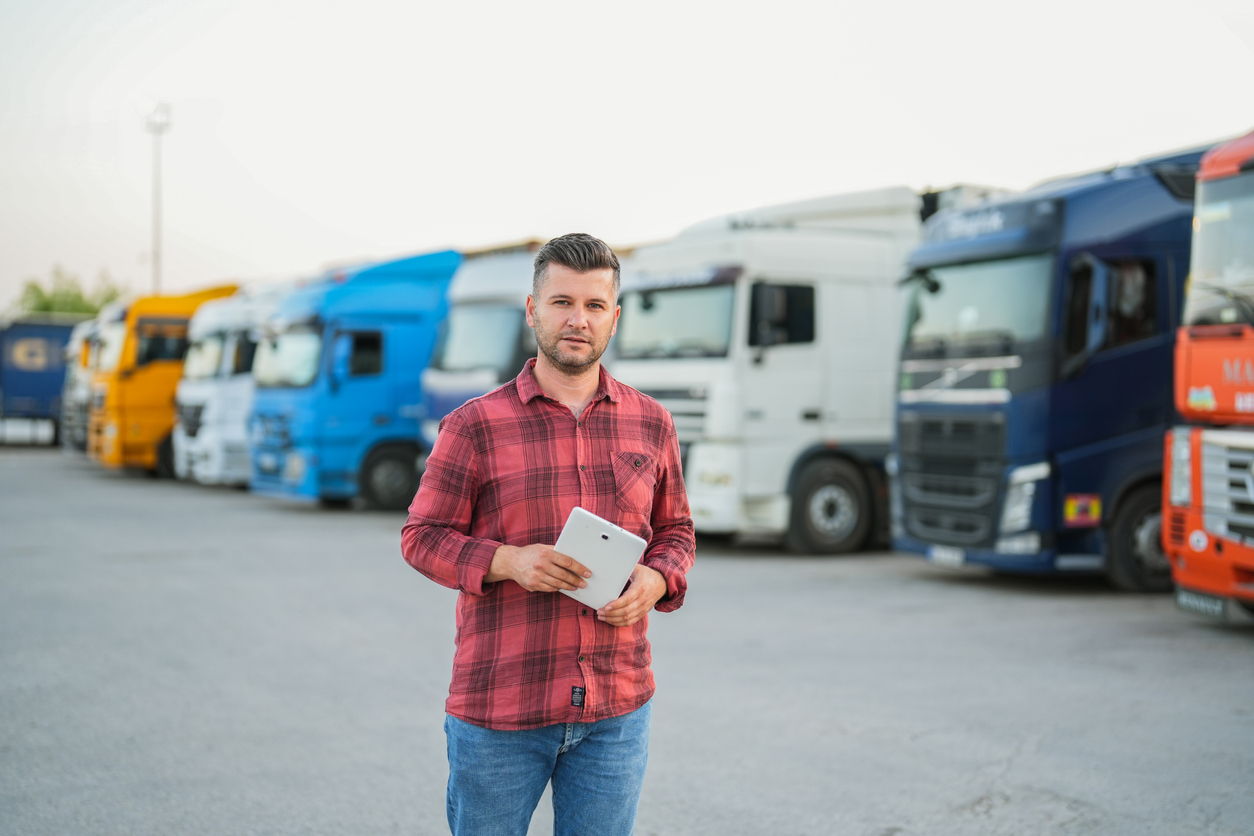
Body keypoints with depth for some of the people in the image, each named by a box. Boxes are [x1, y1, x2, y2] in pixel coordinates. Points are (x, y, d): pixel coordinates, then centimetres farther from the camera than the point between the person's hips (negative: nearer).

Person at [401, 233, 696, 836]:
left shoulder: (651, 424, 8)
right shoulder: (474, 426, -3)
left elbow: (675, 531, 16)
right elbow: (422, 537, -1)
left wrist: (655, 581, -6)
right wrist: (508, 561, -18)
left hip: (617, 712, 3)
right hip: (498, 711, -3)